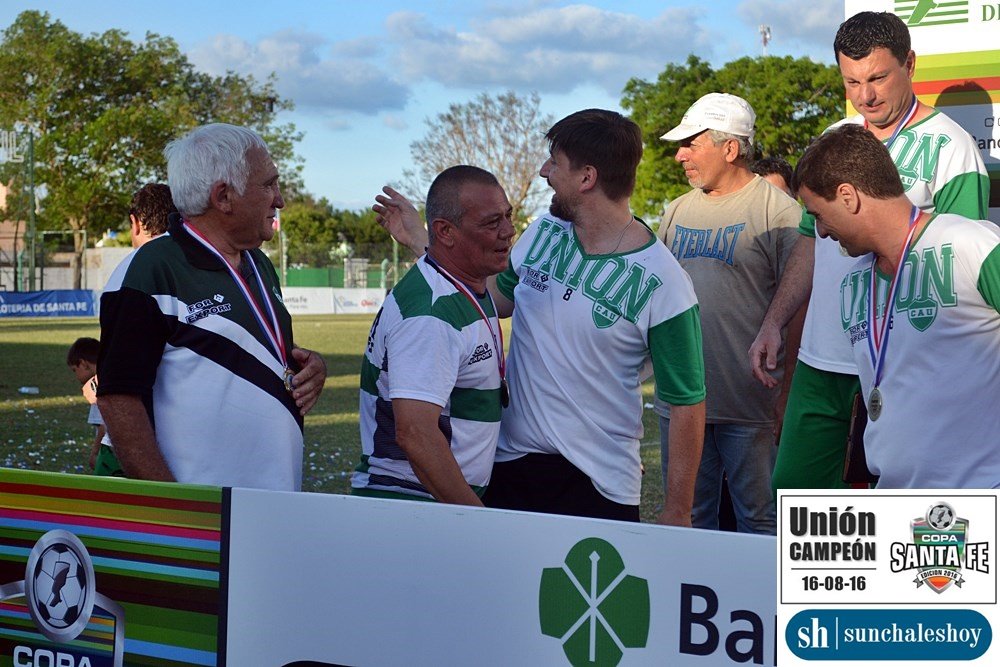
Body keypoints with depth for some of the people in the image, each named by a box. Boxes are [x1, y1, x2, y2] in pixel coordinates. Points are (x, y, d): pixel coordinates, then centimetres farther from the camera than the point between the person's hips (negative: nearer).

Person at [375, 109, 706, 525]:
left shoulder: (662, 284, -15)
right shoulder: (544, 232, 2)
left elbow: (686, 402, -11)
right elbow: (496, 298, 19)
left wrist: (676, 515, -11)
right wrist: (418, 240, 18)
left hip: (600, 484, -5)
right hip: (510, 462, 5)